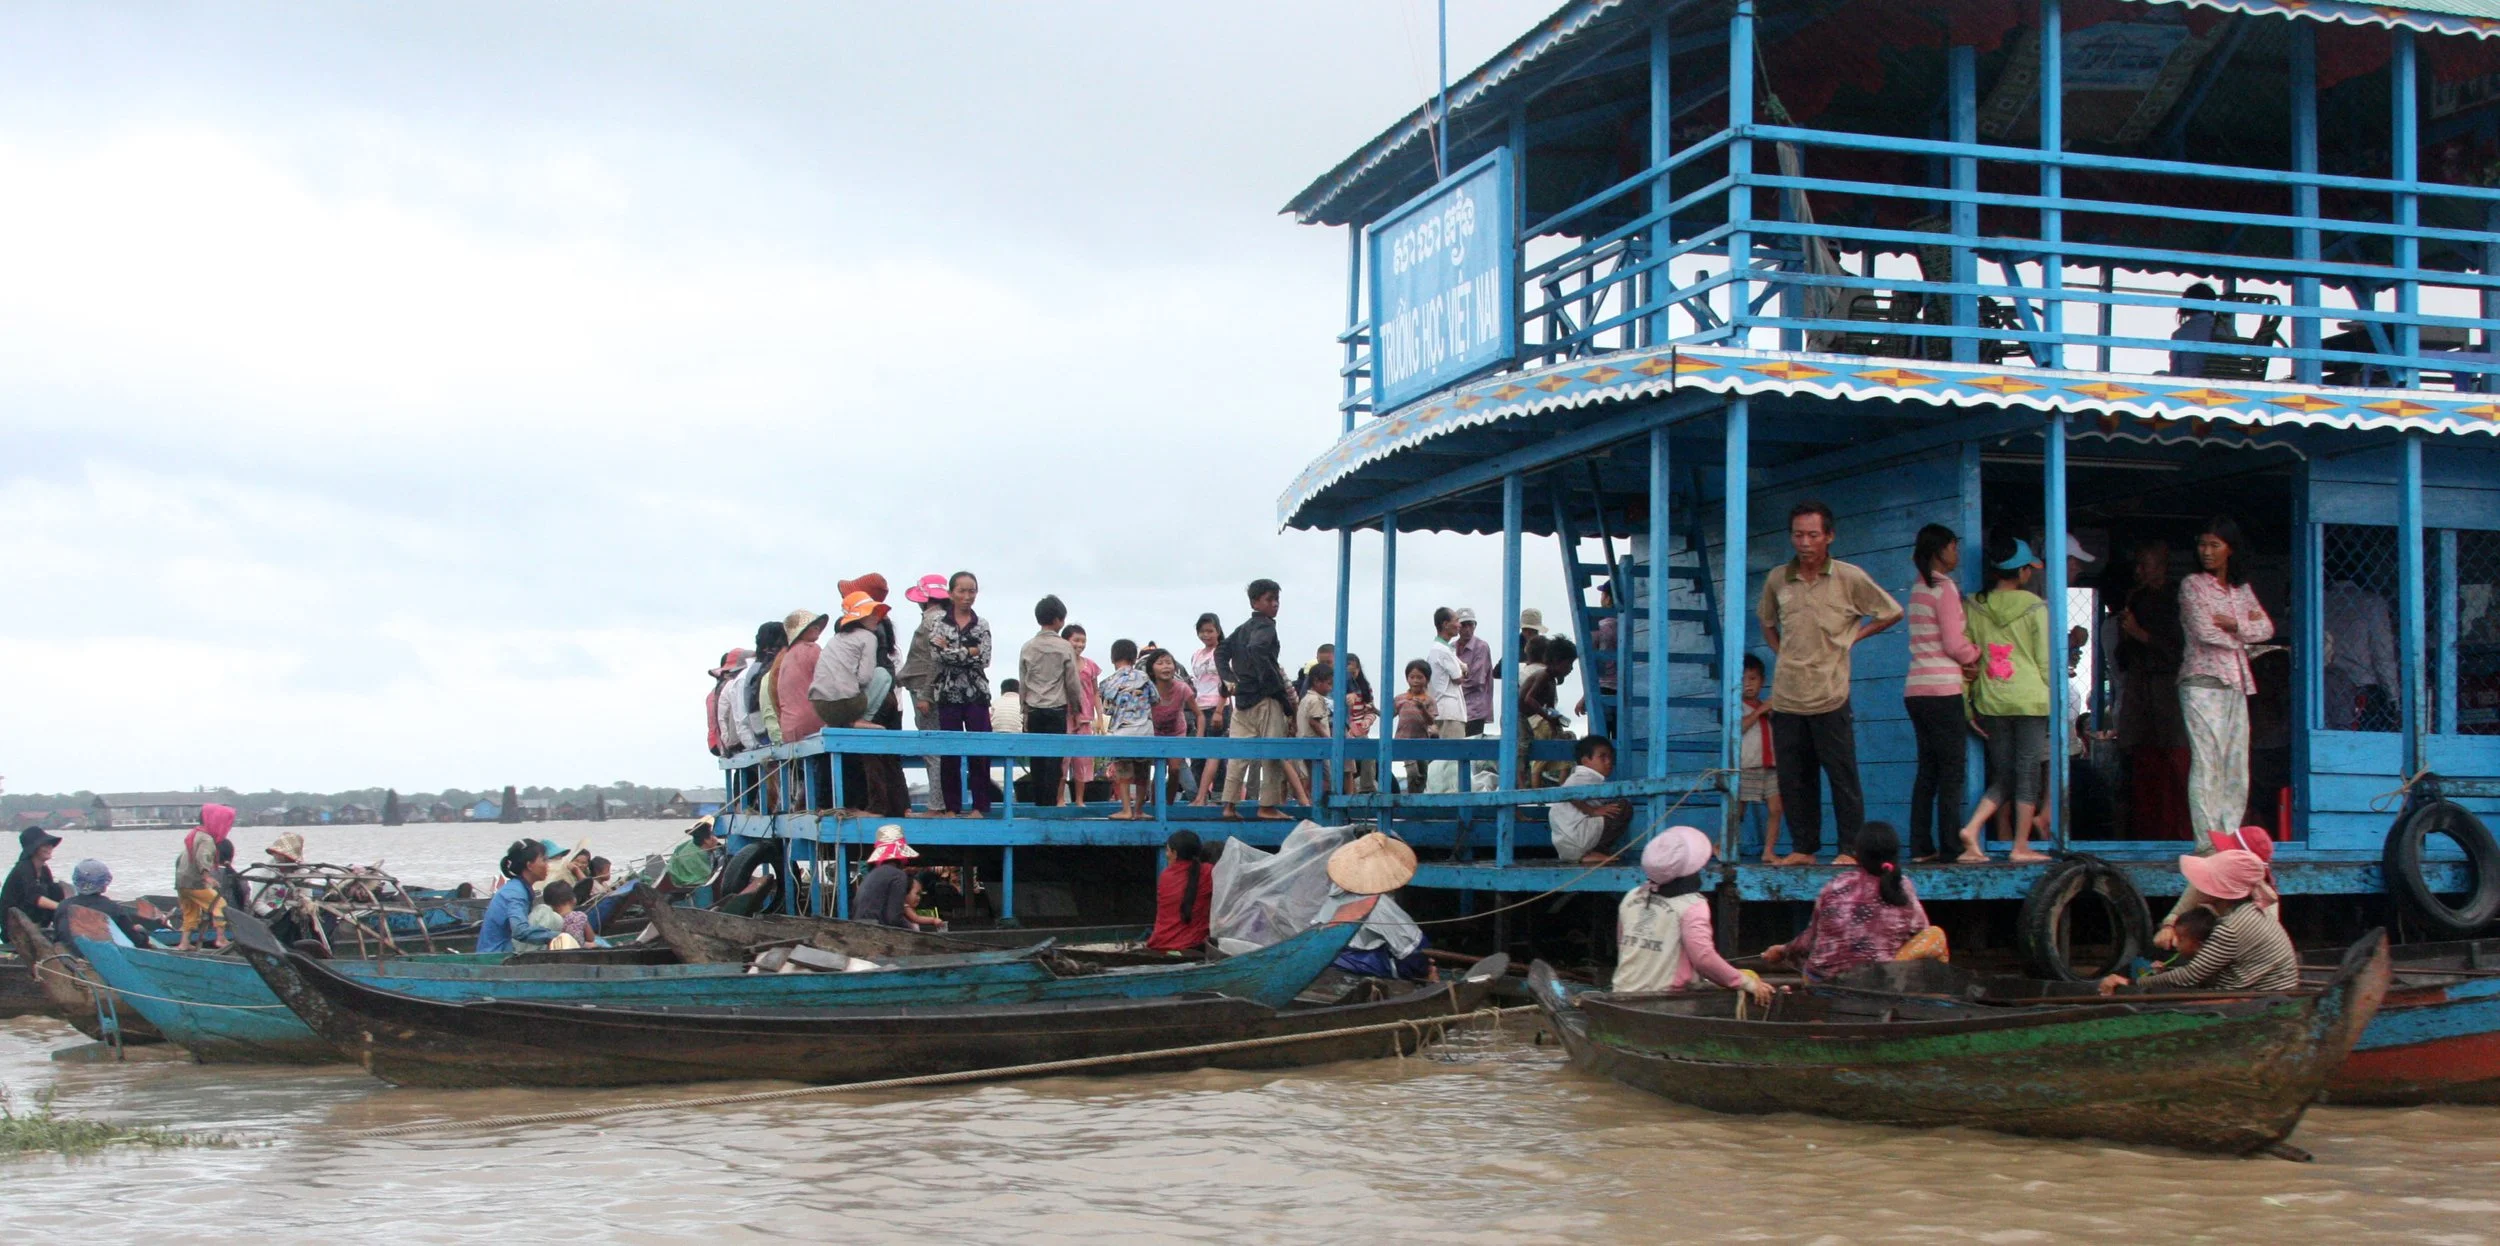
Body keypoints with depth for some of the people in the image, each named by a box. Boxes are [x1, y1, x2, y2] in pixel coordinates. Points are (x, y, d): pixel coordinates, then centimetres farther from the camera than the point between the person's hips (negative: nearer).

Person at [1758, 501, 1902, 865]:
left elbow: (1891, 613, 9)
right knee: (1793, 779, 7)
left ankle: (1850, 848, 4)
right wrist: (1782, 652, 12)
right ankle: (1804, 848, 15)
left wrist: (1851, 637, 3)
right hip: (1786, 696, 4)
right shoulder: (1777, 579, 8)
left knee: (1842, 776, -2)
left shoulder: (1849, 578, -2)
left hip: (1830, 695, -4)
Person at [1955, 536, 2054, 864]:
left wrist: (1968, 707, 10)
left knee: (2002, 776, 12)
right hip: (2030, 700, -4)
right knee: (2028, 773, 3)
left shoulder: (1975, 607, 4)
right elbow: (2045, 659, -3)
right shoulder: (2034, 607, -4)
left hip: (1990, 702, 4)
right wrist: (2053, 701, 5)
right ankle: (2021, 846, 3)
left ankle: (1971, 829, -7)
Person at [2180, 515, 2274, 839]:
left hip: (2237, 684, 6)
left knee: (2237, 764, 1)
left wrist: (2233, 624, -8)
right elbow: (2204, 631, -10)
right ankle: (2207, 841, -14)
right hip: (2203, 681, -6)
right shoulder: (2192, 585, 1)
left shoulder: (2242, 589, 18)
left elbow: (2266, 629, 8)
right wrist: (2244, 633, 2)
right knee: (2207, 761, -12)